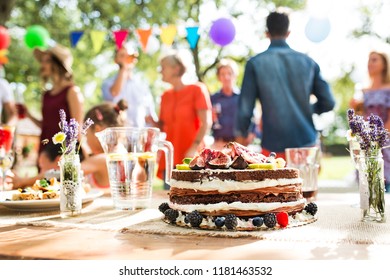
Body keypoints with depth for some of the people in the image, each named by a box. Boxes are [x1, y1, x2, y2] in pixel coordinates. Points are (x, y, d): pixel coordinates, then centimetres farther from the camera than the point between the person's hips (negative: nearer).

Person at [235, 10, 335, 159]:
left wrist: (241, 133, 13)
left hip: (274, 146, -2)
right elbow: (328, 102, 4)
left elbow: (245, 107, -6)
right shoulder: (307, 61, 4)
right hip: (306, 143, 3)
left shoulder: (255, 63, -5)